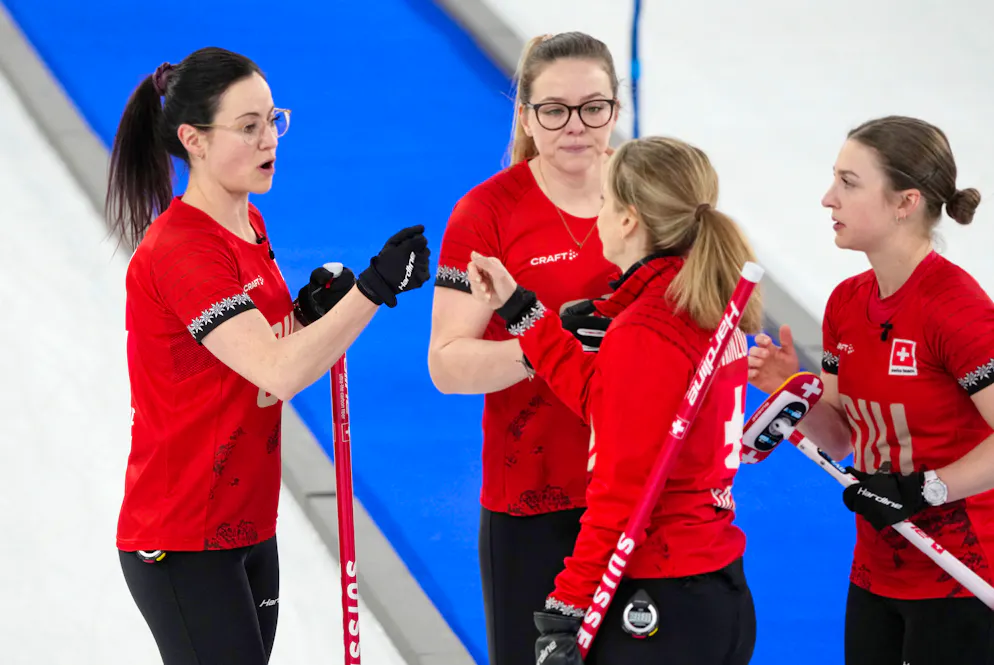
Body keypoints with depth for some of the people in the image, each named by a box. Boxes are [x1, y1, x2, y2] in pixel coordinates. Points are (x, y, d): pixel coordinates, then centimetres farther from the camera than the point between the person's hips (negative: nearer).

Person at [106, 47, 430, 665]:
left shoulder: (249, 226, 9)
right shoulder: (178, 252, -20)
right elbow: (279, 374, -28)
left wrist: (312, 313, -1)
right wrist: (375, 286, -30)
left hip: (248, 528, 9)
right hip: (182, 542, -9)